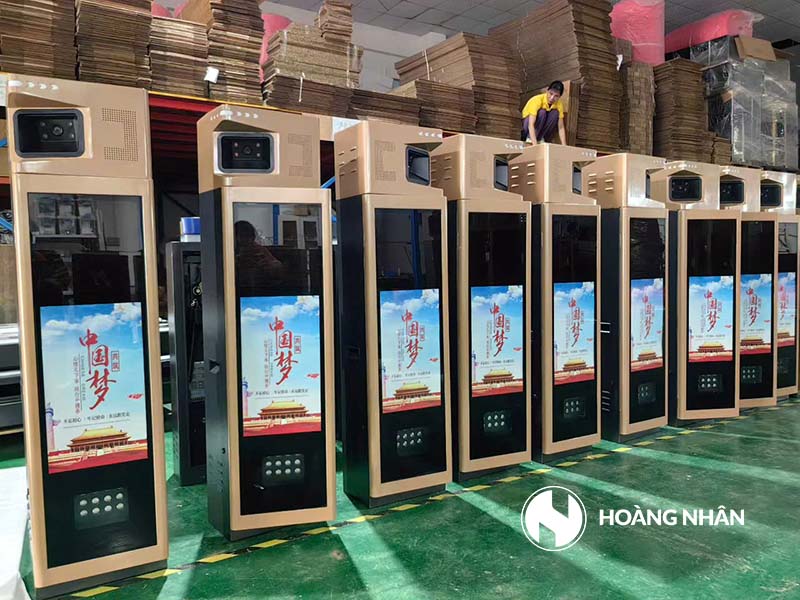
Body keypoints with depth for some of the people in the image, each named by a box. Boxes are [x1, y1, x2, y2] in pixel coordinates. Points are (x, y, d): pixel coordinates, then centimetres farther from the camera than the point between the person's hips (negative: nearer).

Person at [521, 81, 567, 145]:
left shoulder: (559, 104, -14)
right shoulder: (537, 100, -29)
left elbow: (561, 128, -15)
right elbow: (531, 125, -39)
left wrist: (564, 146, -27)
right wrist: (535, 144, -51)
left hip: (542, 128, 4)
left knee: (555, 113, -23)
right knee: (542, 112, -31)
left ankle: (541, 139, -13)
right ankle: (530, 138, -21)